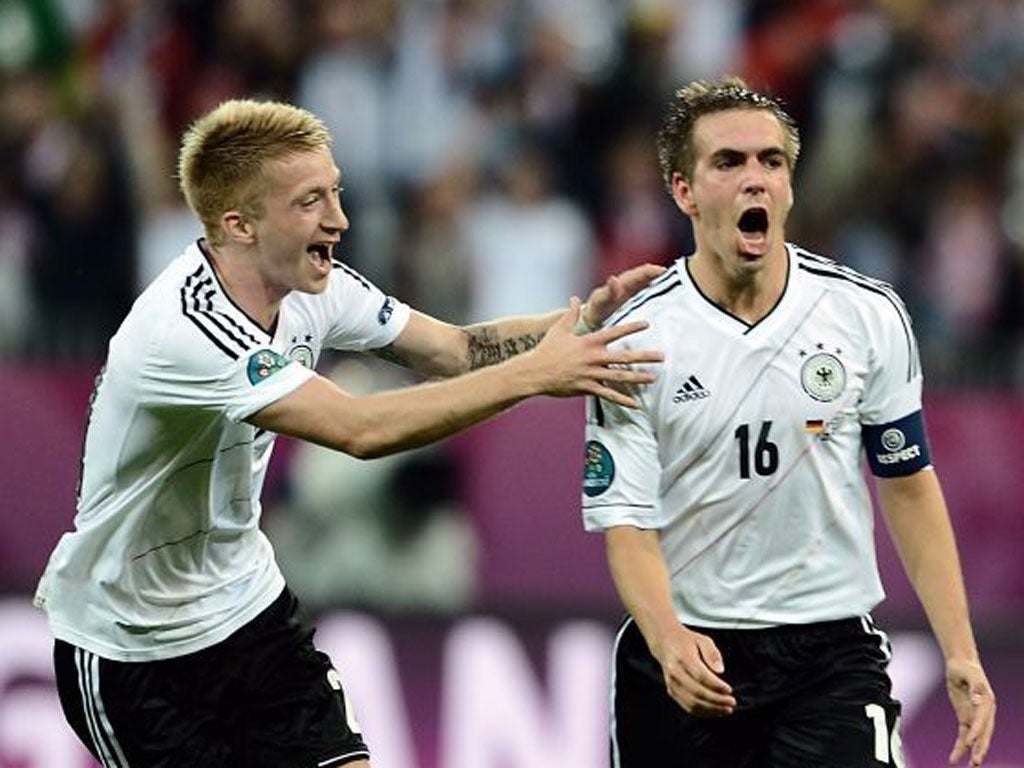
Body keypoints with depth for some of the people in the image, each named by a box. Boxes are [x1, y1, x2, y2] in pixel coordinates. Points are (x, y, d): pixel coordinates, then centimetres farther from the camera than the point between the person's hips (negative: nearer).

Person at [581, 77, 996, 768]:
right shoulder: (635, 336, -6)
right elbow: (626, 521, -9)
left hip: (833, 657, 0)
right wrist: (669, 642, -27)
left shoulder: (870, 316, 0)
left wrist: (961, 654, 2)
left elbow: (909, 486, 7)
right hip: (686, 657, 0)